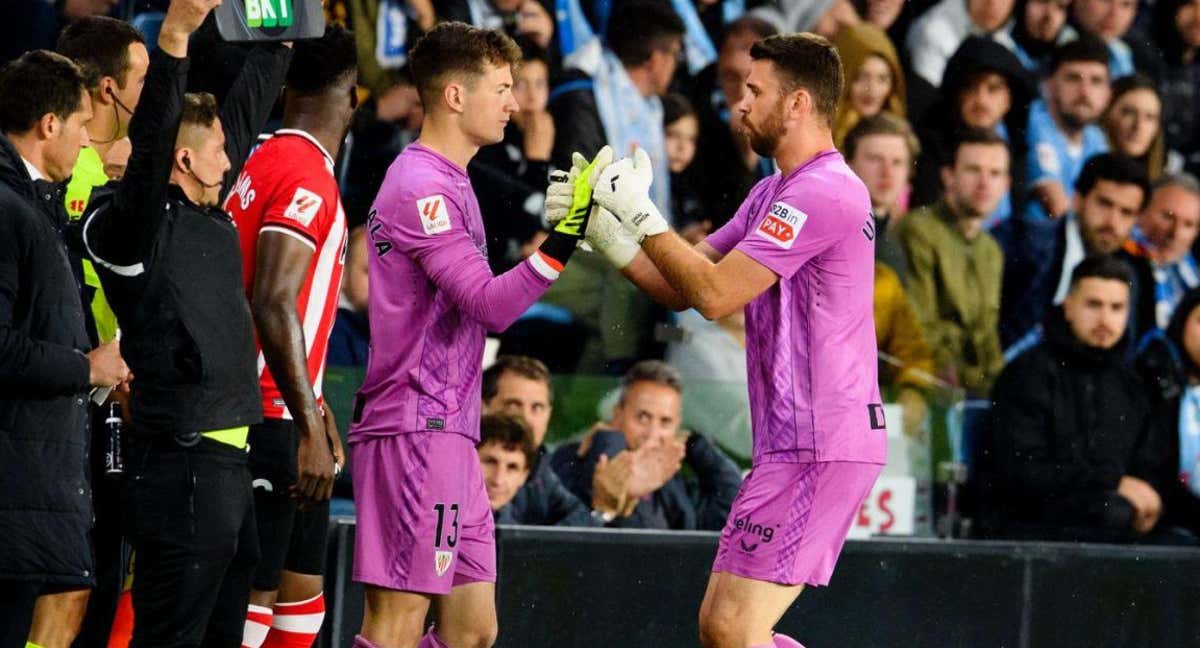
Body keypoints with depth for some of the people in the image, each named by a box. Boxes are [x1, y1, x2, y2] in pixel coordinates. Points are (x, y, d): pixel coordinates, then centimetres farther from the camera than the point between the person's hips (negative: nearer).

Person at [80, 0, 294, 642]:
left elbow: (245, 110, 25)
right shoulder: (138, 224, -12)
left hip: (222, 462, 10)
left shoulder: (207, 215, 13)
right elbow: (150, 139, -29)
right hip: (180, 463, -10)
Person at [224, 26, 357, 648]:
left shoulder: (266, 159, 14)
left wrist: (316, 413, 26)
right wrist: (311, 429, -25)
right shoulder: (307, 174, -15)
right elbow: (273, 306, -24)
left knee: (304, 595, 13)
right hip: (275, 423, -10)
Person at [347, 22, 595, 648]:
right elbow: (489, 305, -22)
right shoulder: (422, 186, -13)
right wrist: (565, 236, -27)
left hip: (446, 432, 11)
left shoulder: (443, 182, 21)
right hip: (417, 431, -11)